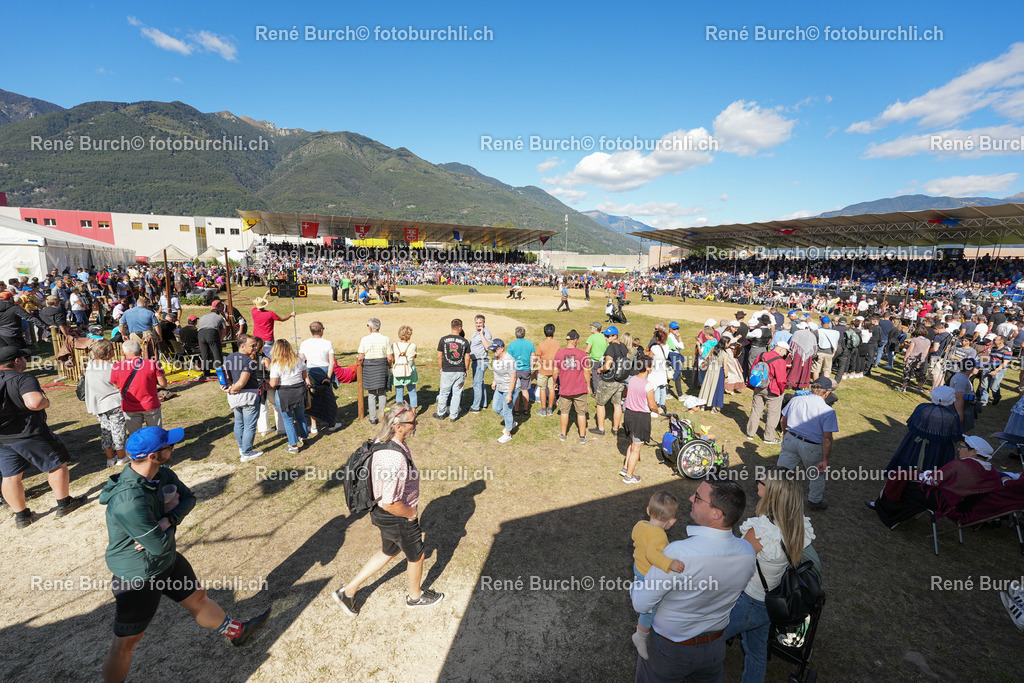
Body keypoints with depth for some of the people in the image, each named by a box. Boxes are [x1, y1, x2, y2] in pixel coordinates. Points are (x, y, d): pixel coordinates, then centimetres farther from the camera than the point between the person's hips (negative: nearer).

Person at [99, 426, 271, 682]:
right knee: (125, 642, 8)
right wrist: (172, 507, -14)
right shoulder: (129, 501, -36)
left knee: (197, 598, 24)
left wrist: (168, 520, -20)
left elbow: (189, 497, -1)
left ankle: (237, 632, 42)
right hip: (138, 577, -8)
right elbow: (159, 546, -28)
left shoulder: (162, 474, -11)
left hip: (169, 561, 8)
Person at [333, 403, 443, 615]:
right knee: (416, 555, 19)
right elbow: (389, 503, -33)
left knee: (389, 552, 30)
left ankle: (348, 591, 40)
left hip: (382, 513, 8)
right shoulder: (395, 459, -38)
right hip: (396, 518, -8)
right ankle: (415, 596, 47)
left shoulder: (383, 440, -8)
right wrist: (411, 514, -16)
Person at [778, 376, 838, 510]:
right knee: (818, 475, 23)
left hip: (790, 440, 3)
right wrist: (825, 460, -13)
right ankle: (815, 501, 39)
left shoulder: (796, 399, -4)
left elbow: (784, 420, 9)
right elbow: (827, 439, -17)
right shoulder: (828, 411, -15)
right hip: (811, 448, -3)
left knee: (782, 470, 14)